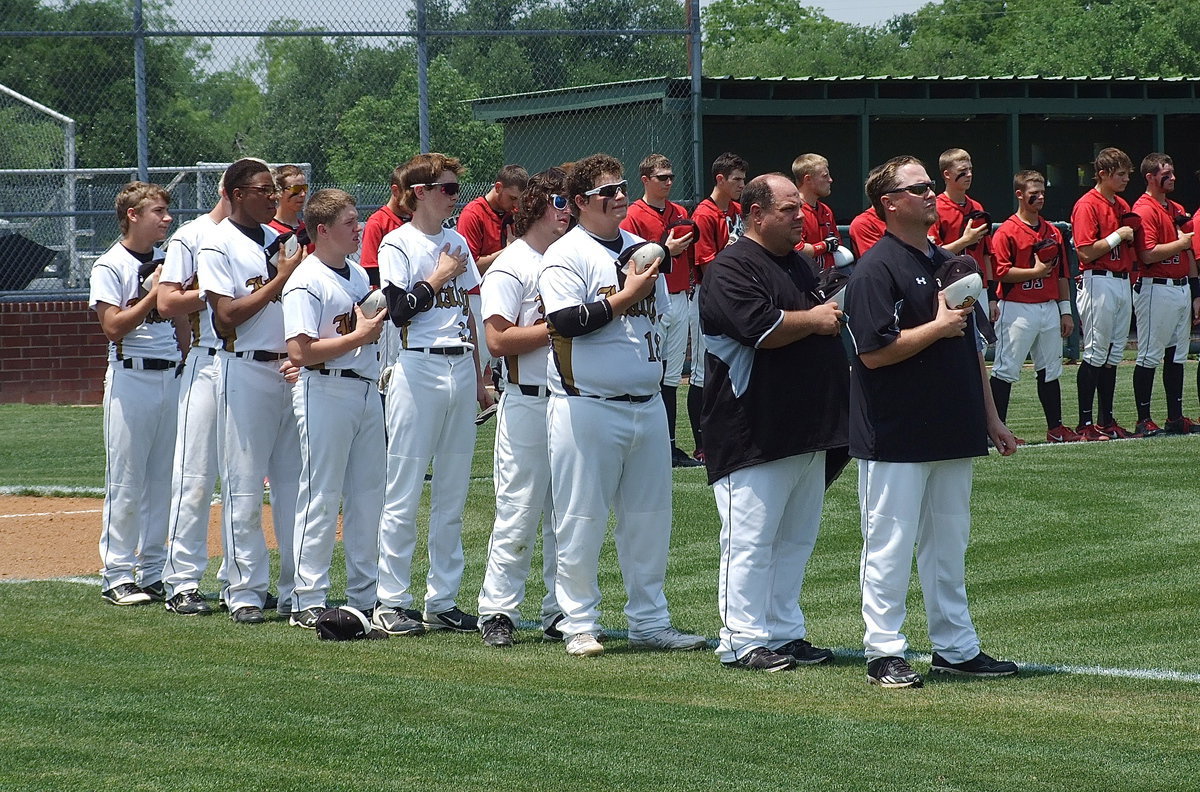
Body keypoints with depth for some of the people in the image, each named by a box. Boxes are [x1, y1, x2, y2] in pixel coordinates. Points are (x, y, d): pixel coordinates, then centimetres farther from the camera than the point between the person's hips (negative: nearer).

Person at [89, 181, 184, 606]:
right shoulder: (110, 266, -6)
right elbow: (114, 327, -14)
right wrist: (155, 293, -16)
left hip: (172, 376, 6)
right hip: (132, 377, -6)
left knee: (164, 479, 8)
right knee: (126, 480, -4)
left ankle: (153, 571, 14)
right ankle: (117, 574, 2)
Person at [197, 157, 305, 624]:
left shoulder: (280, 240, 14)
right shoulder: (218, 246, -6)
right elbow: (228, 317, -14)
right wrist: (282, 278, -13)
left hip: (290, 371, 6)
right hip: (245, 372, -6)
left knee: (296, 482, 6)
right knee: (244, 487, -2)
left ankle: (296, 589, 11)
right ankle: (246, 591, 3)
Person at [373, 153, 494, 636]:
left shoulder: (456, 243, 15)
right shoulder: (398, 243, -5)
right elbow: (399, 309, -16)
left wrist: (479, 377, 16)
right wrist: (440, 277, -7)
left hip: (460, 370, 7)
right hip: (417, 370, -7)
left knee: (453, 495, 7)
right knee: (404, 495, -5)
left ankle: (442, 601, 12)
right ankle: (391, 602, 0)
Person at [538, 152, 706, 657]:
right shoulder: (565, 256, -7)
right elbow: (565, 322, -20)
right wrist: (624, 299, -18)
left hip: (647, 404, 7)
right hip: (587, 407, -7)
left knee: (650, 519, 9)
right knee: (582, 520, -2)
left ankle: (649, 621, 17)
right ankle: (579, 624, 5)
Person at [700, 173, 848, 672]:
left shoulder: (801, 266, 19)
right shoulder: (733, 267, -10)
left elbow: (830, 322, 32)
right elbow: (760, 328, -23)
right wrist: (815, 320, -10)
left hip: (809, 430, 9)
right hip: (755, 435, -9)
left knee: (797, 537, 12)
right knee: (750, 538, -6)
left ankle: (785, 632, 18)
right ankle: (743, 641, -3)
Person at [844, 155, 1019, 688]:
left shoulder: (948, 264, 15)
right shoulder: (876, 270, -11)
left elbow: (971, 348, 20)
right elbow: (874, 351, -20)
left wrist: (990, 419, 18)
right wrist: (938, 327, -15)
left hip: (953, 433, 8)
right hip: (896, 439, -8)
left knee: (949, 545, 13)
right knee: (890, 545, -2)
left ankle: (956, 648, 20)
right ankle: (884, 654, 4)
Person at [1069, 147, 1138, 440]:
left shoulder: (1123, 206, 16)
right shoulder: (1087, 206, -11)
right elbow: (1086, 252, -19)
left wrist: (1133, 237, 5)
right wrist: (1119, 235, -14)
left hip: (1122, 282, 9)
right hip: (1098, 282, -9)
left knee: (1114, 353, 10)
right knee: (1096, 353, -7)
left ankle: (1106, 421, 15)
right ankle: (1085, 424, -5)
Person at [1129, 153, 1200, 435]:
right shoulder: (1144, 210, -10)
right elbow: (1148, 254, -20)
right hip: (1156, 290, -9)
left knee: (1177, 356, 11)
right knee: (1149, 356, -5)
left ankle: (1176, 417, 15)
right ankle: (1144, 420, -2)